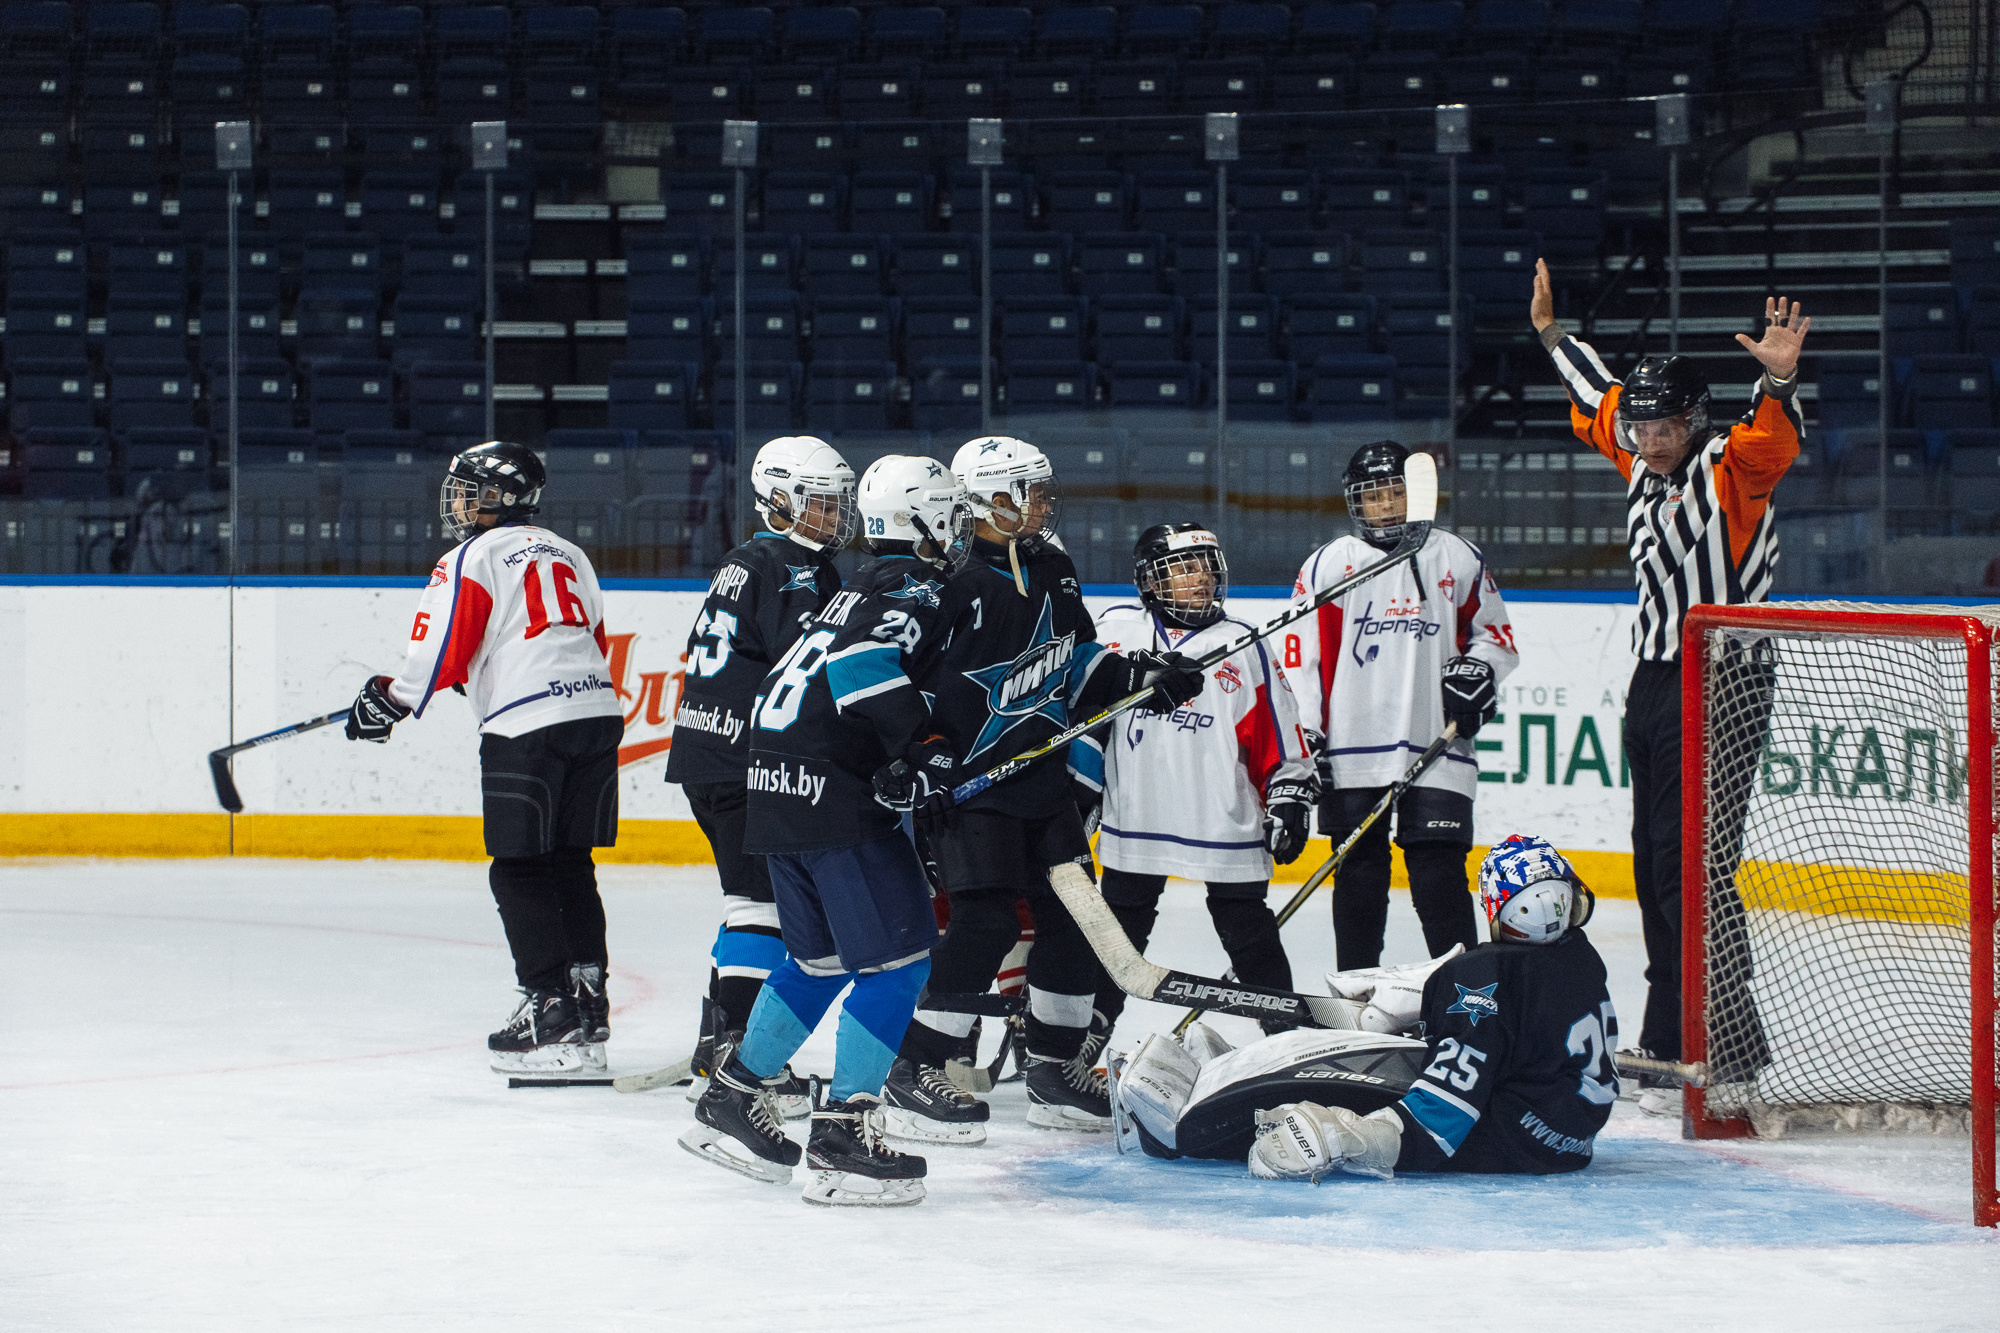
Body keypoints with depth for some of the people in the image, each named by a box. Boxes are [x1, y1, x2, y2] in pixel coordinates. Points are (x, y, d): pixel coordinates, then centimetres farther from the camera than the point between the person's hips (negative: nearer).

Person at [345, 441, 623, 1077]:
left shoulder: (472, 560, -1)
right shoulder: (570, 555, 22)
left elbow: (440, 650, -7)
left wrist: (389, 701, 7)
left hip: (527, 727, -7)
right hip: (597, 713, 7)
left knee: (520, 873, -2)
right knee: (570, 864, 15)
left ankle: (551, 1009, -8)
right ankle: (588, 996, 15)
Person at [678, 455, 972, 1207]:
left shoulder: (866, 588, 22)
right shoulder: (914, 591, -8)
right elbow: (863, 663, -25)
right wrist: (919, 749, -23)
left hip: (778, 786, 10)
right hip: (834, 794, -9)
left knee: (823, 955, 20)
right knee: (899, 953, -6)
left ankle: (732, 1097, 25)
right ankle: (843, 1137, -9)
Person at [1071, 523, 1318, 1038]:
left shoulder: (1244, 646, 2)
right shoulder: (1117, 631, 3)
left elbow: (1279, 736, 5)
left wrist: (1290, 800, -1)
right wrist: (1076, 792, 7)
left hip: (1227, 824, -1)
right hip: (1135, 824, 1)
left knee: (1251, 938, 3)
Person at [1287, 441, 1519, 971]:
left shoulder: (1457, 559, 8)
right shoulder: (1328, 565, 4)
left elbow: (1497, 634, 18)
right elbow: (1299, 658, 2)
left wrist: (1476, 670, -4)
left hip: (1436, 750, 0)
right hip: (1352, 756, 0)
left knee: (1440, 872, -4)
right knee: (1359, 874, 5)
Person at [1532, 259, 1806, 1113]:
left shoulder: (1728, 470, -10)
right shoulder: (1643, 467, 12)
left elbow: (1771, 441, -31)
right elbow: (1601, 404, 30)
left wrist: (1777, 379, -50)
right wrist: (1552, 335, 38)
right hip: (1654, 683, 9)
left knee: (1691, 864, -15)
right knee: (1656, 866, 13)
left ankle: (1726, 1058, -16)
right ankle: (1670, 1036, 22)